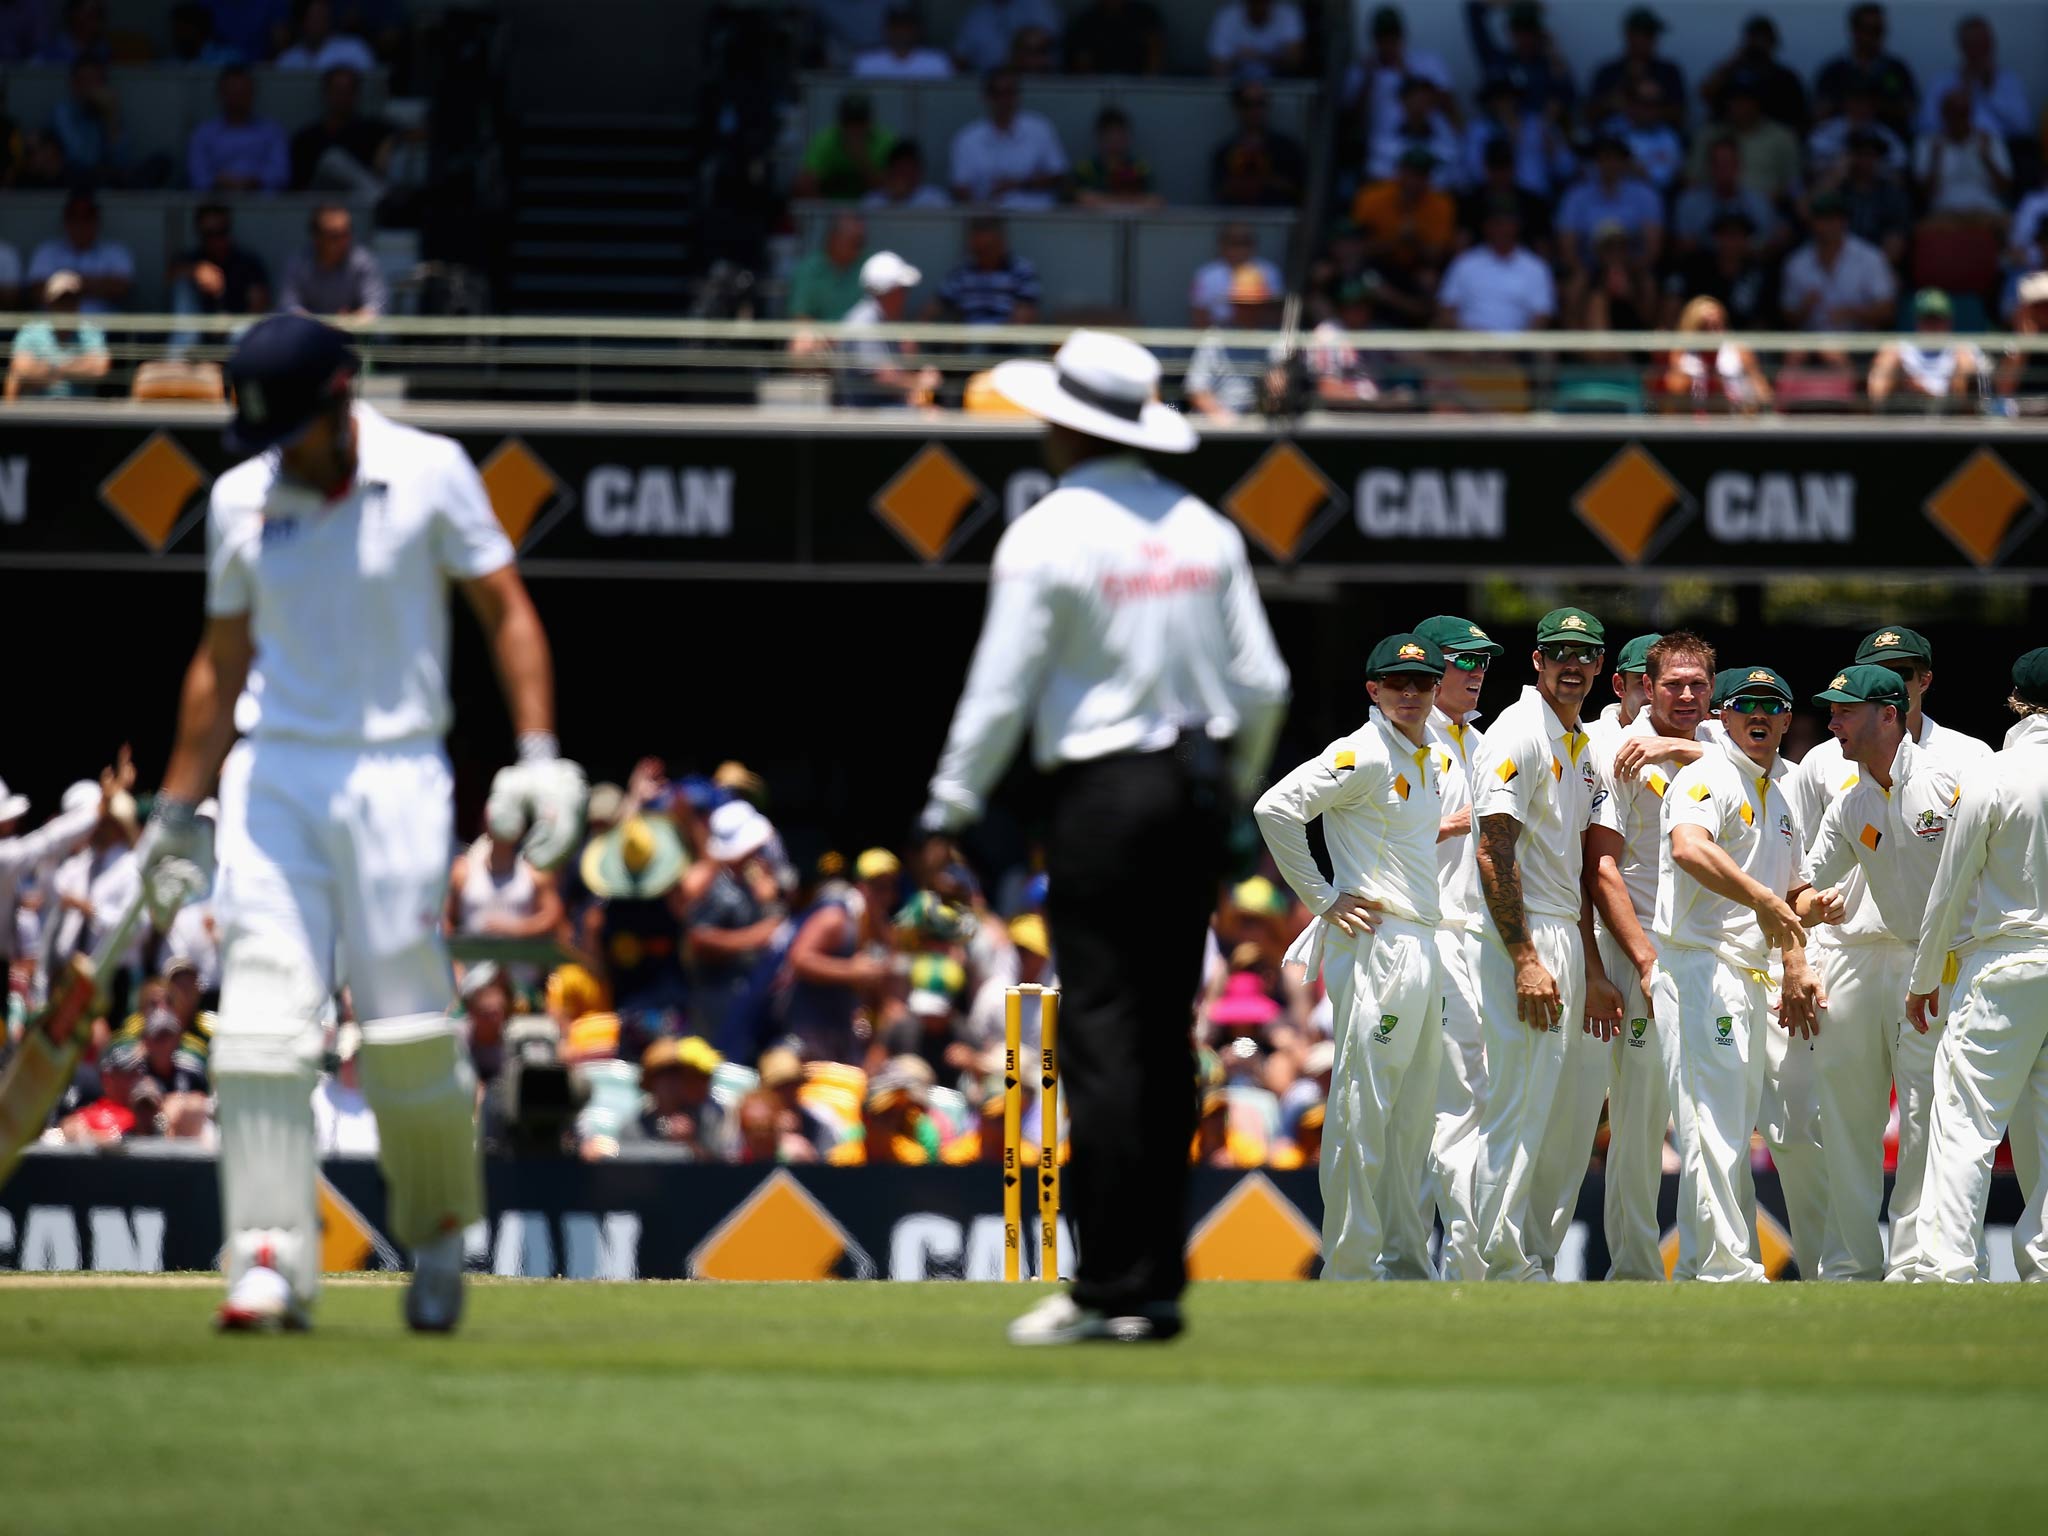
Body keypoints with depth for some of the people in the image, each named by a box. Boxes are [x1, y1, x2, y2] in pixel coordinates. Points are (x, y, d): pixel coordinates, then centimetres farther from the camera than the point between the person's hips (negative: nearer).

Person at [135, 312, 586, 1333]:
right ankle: (271, 1261, -14)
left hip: (394, 777, -2)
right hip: (270, 777, 3)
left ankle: (438, 1240, 16)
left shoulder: (430, 475, -2)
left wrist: (538, 756, -9)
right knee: (261, 1023, -11)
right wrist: (176, 810, 17)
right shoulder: (241, 501, 8)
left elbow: (507, 612, 1)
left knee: (410, 1035, -4)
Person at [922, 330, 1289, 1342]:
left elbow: (1002, 690, -9)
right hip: (1200, 786, 6)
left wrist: (950, 805, 2)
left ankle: (1115, 1288, -11)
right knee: (1165, 1037, 10)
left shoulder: (1048, 535, -8)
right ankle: (1158, 1284, 10)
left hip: (1104, 791, -6)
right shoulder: (1202, 527, 9)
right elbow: (1262, 685, 9)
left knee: (1101, 1033, -6)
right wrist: (1236, 791, 24)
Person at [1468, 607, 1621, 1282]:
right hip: (1520, 941, -10)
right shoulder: (1518, 735, -10)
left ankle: (1536, 1262, 17)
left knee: (1572, 1113, 11)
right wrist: (1526, 961, -22)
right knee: (1516, 1107, -11)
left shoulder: (1584, 748, 18)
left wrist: (1592, 971, 16)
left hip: (1567, 942, 10)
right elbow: (1495, 852, -17)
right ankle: (1499, 1265, -10)